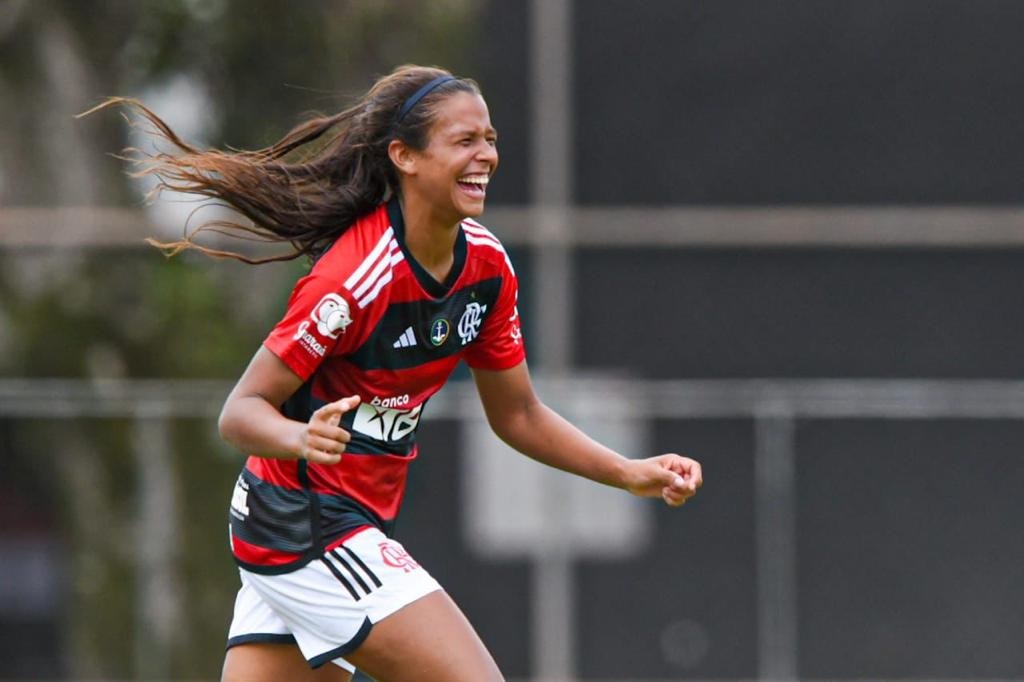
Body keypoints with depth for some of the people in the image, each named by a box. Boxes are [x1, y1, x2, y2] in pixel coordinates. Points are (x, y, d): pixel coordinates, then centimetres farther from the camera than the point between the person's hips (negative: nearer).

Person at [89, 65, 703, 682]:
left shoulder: (487, 263, 2)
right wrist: (303, 438, -39)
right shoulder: (355, 276, -22)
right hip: (308, 529, -8)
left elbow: (517, 415, 15)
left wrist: (629, 473, 6)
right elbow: (241, 411, -19)